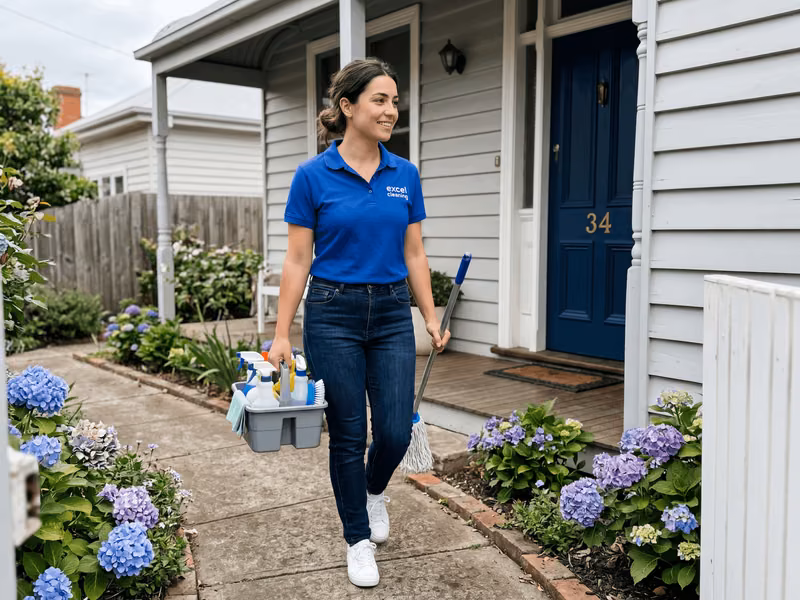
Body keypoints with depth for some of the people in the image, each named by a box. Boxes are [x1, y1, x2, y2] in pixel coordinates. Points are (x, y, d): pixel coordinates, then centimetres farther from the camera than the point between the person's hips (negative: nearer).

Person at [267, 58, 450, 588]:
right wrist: (282, 335, -9)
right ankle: (358, 539, 26)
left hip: (392, 315, 3)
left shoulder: (405, 175, 4)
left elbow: (414, 254, 8)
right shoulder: (313, 176, -7)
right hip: (333, 314, -3)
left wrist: (432, 318, 2)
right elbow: (298, 260, -5)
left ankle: (375, 490, 37)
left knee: (396, 431, 1)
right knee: (348, 435, 5)